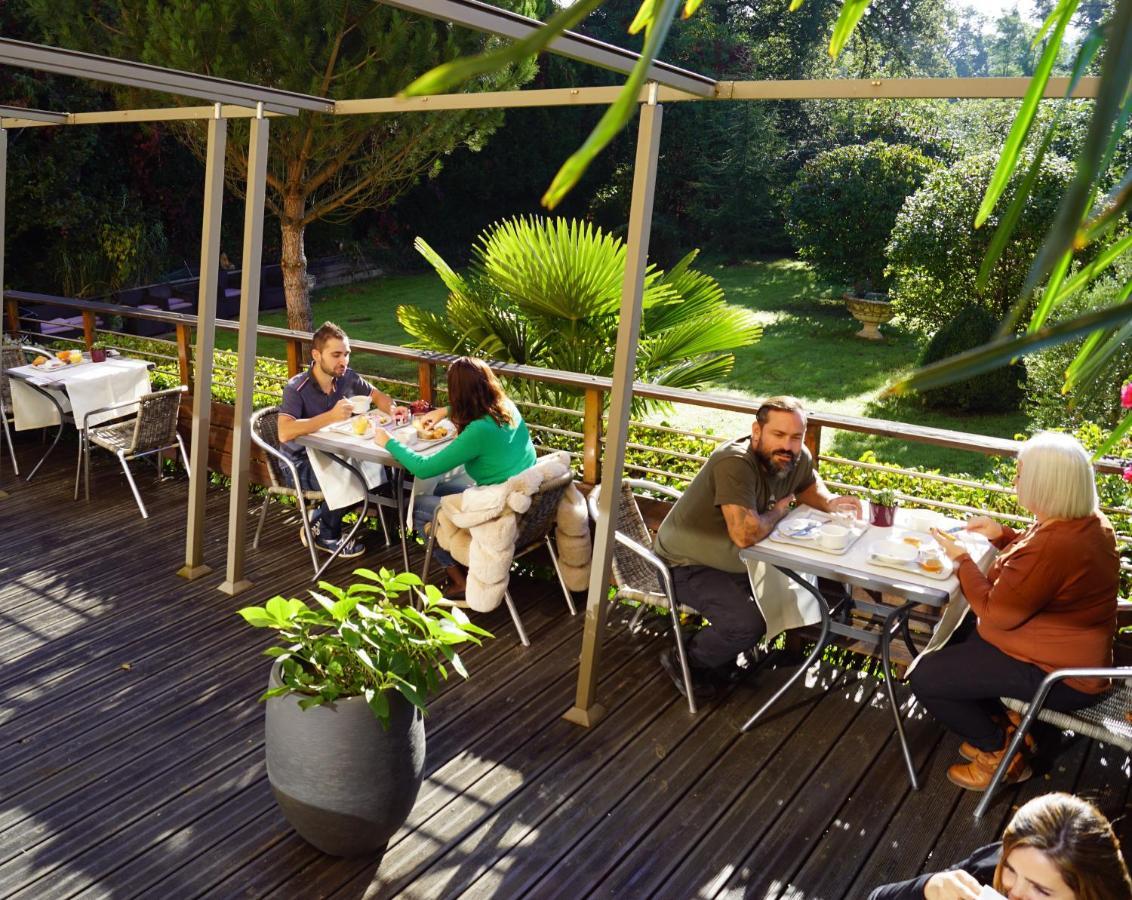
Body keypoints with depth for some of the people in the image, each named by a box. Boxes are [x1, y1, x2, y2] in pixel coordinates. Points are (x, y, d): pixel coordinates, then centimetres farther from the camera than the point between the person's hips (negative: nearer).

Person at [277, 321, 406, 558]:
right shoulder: (296, 389, -21)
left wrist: (392, 409, -13)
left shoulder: (347, 378, -3)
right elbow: (285, 433, -36)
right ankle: (322, 534, 1)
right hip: (302, 464, -6)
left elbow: (379, 397, 11)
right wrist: (331, 416, -42)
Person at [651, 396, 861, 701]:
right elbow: (745, 535, -40)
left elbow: (809, 485, 17)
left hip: (739, 562, 9)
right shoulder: (735, 463, -32)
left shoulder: (797, 458, -6)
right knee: (747, 623, -26)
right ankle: (685, 662, 4)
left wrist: (830, 502, -6)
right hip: (689, 565, -9)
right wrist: (779, 510, -19)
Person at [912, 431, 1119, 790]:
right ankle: (1004, 729, 20)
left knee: (925, 678, -8)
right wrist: (1002, 535, 4)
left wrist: (961, 558, -11)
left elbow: (997, 613, -23)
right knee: (951, 643, 23)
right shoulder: (1088, 520, -3)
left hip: (1057, 675, -10)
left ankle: (1000, 753, 10)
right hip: (1072, 654, 10)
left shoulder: (1054, 546, -34)